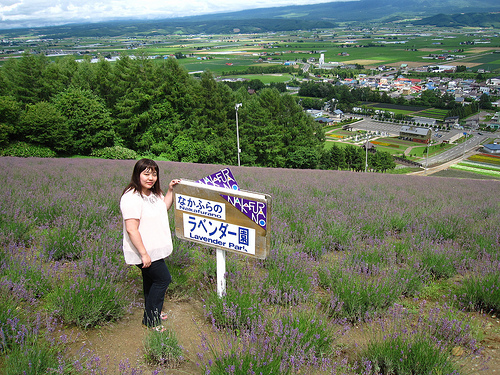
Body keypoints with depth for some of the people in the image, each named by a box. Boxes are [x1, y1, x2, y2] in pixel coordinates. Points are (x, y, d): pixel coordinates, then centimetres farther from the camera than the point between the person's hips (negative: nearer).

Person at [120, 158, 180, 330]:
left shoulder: (153, 193, 5)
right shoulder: (132, 198, -25)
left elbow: (163, 208, 24)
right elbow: (131, 229, -27)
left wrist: (170, 190, 10)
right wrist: (144, 254, -26)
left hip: (154, 249, 9)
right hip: (144, 251, -9)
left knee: (151, 279, 22)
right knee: (163, 279, -1)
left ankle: (152, 312, 41)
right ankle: (151, 320, 13)